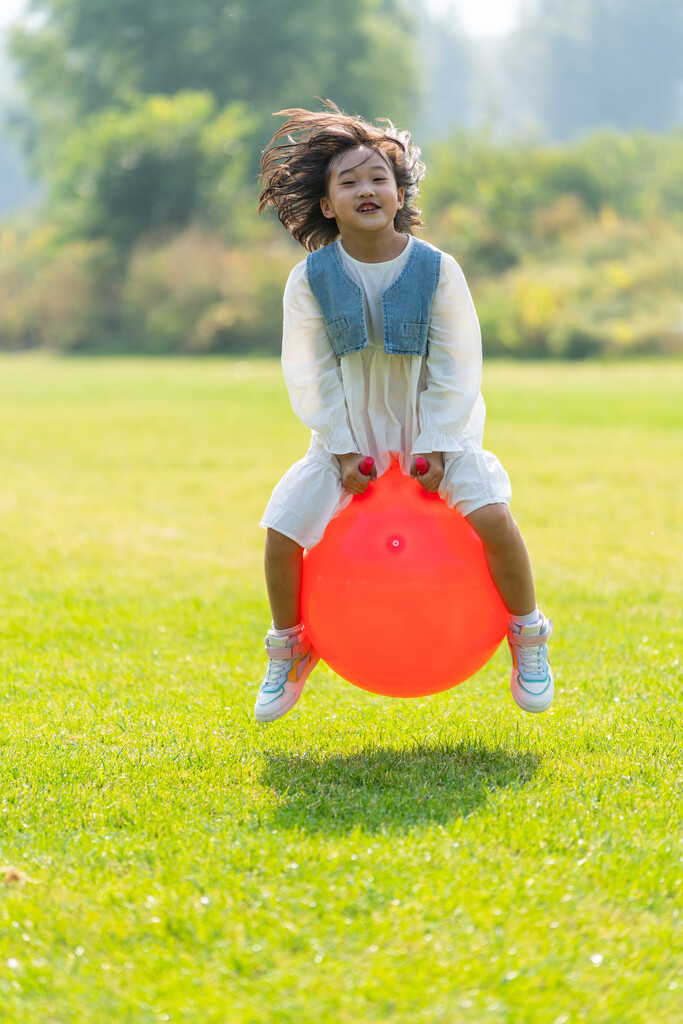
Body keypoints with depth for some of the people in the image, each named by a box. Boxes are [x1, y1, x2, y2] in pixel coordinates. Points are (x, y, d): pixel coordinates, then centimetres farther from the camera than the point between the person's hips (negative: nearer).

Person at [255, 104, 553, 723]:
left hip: (434, 430, -1)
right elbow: (310, 374, -6)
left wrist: (438, 447, -13)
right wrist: (344, 451, -12)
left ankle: (528, 640, 2)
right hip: (349, 434, 1)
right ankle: (290, 655, 15)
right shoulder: (310, 280, -10)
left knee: (493, 516, -23)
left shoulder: (436, 269, -12)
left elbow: (456, 368, -8)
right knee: (283, 529, -12)